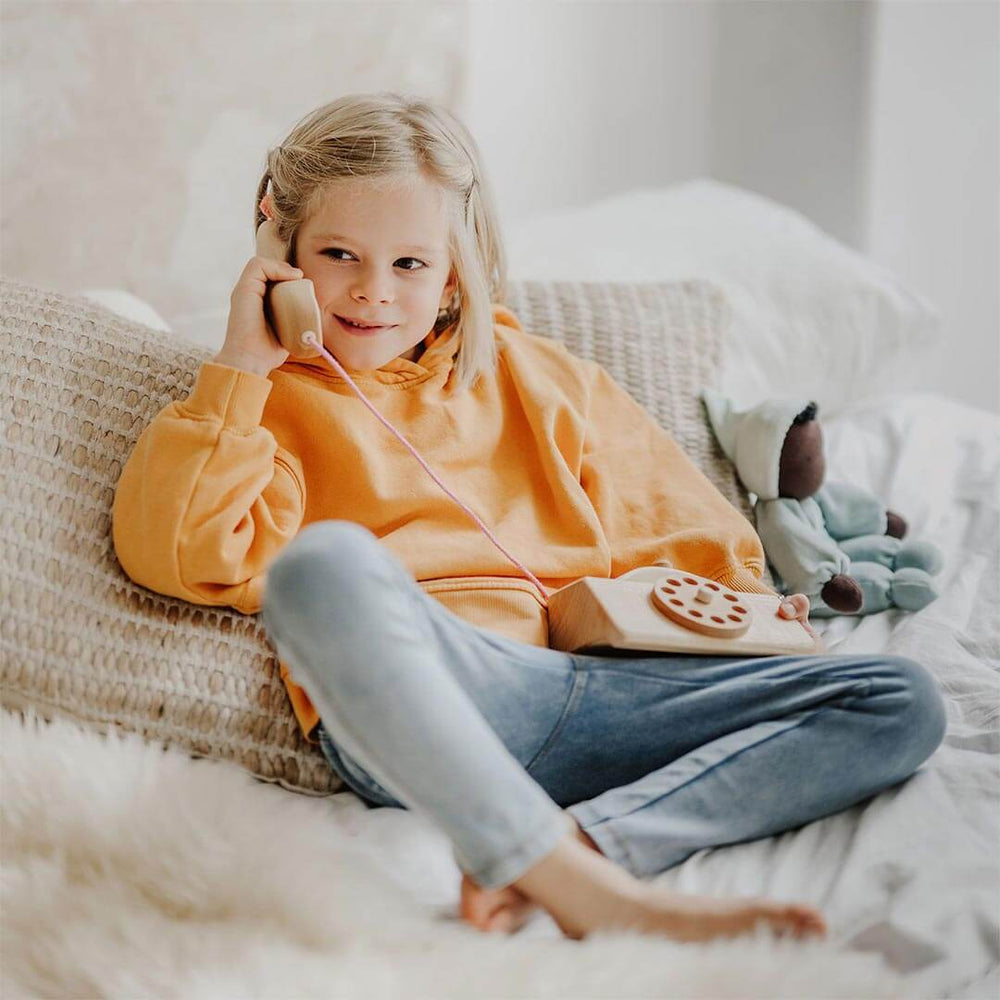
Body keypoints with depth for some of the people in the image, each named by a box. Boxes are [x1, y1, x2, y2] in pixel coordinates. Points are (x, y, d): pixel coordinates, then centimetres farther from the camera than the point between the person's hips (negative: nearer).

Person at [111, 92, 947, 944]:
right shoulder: (271, 400, 18)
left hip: (591, 676, 5)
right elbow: (180, 553, -1)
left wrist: (745, 613, 7)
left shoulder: (536, 378, 27)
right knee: (326, 561, -38)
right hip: (405, 708, -4)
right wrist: (241, 366, 1)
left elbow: (673, 523, 26)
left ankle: (589, 839, -30)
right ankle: (580, 888, -41)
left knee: (902, 703, -9)